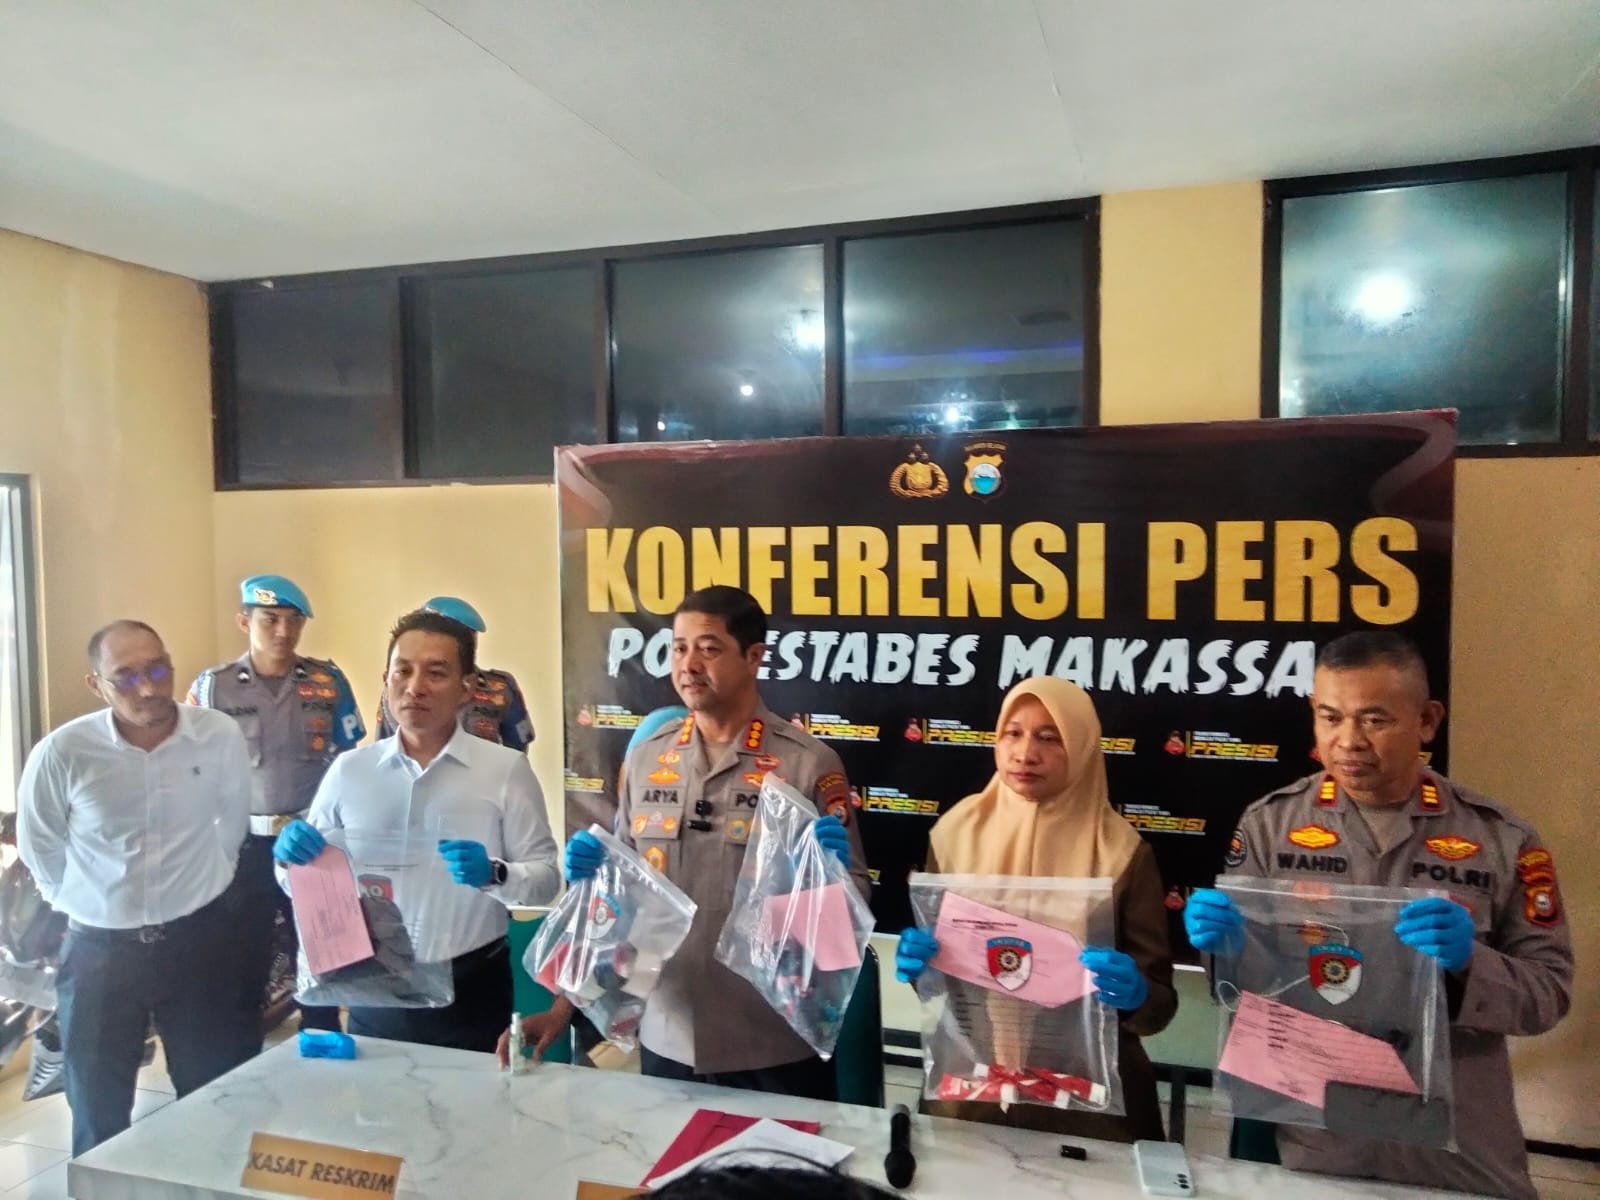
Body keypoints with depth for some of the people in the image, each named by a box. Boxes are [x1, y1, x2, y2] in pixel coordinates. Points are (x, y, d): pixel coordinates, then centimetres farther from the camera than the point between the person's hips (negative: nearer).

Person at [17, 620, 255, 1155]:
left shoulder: (221, 736, -13)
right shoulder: (61, 754, -17)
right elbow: (39, 849, 2)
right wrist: (91, 903, 9)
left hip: (197, 936, 1)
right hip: (98, 948, 0)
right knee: (98, 1115, 17)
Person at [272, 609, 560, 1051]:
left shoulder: (506, 769, -7)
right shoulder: (349, 769, 2)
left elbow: (546, 878, -8)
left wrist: (494, 874, -26)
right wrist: (290, 856, -12)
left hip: (470, 991, -2)